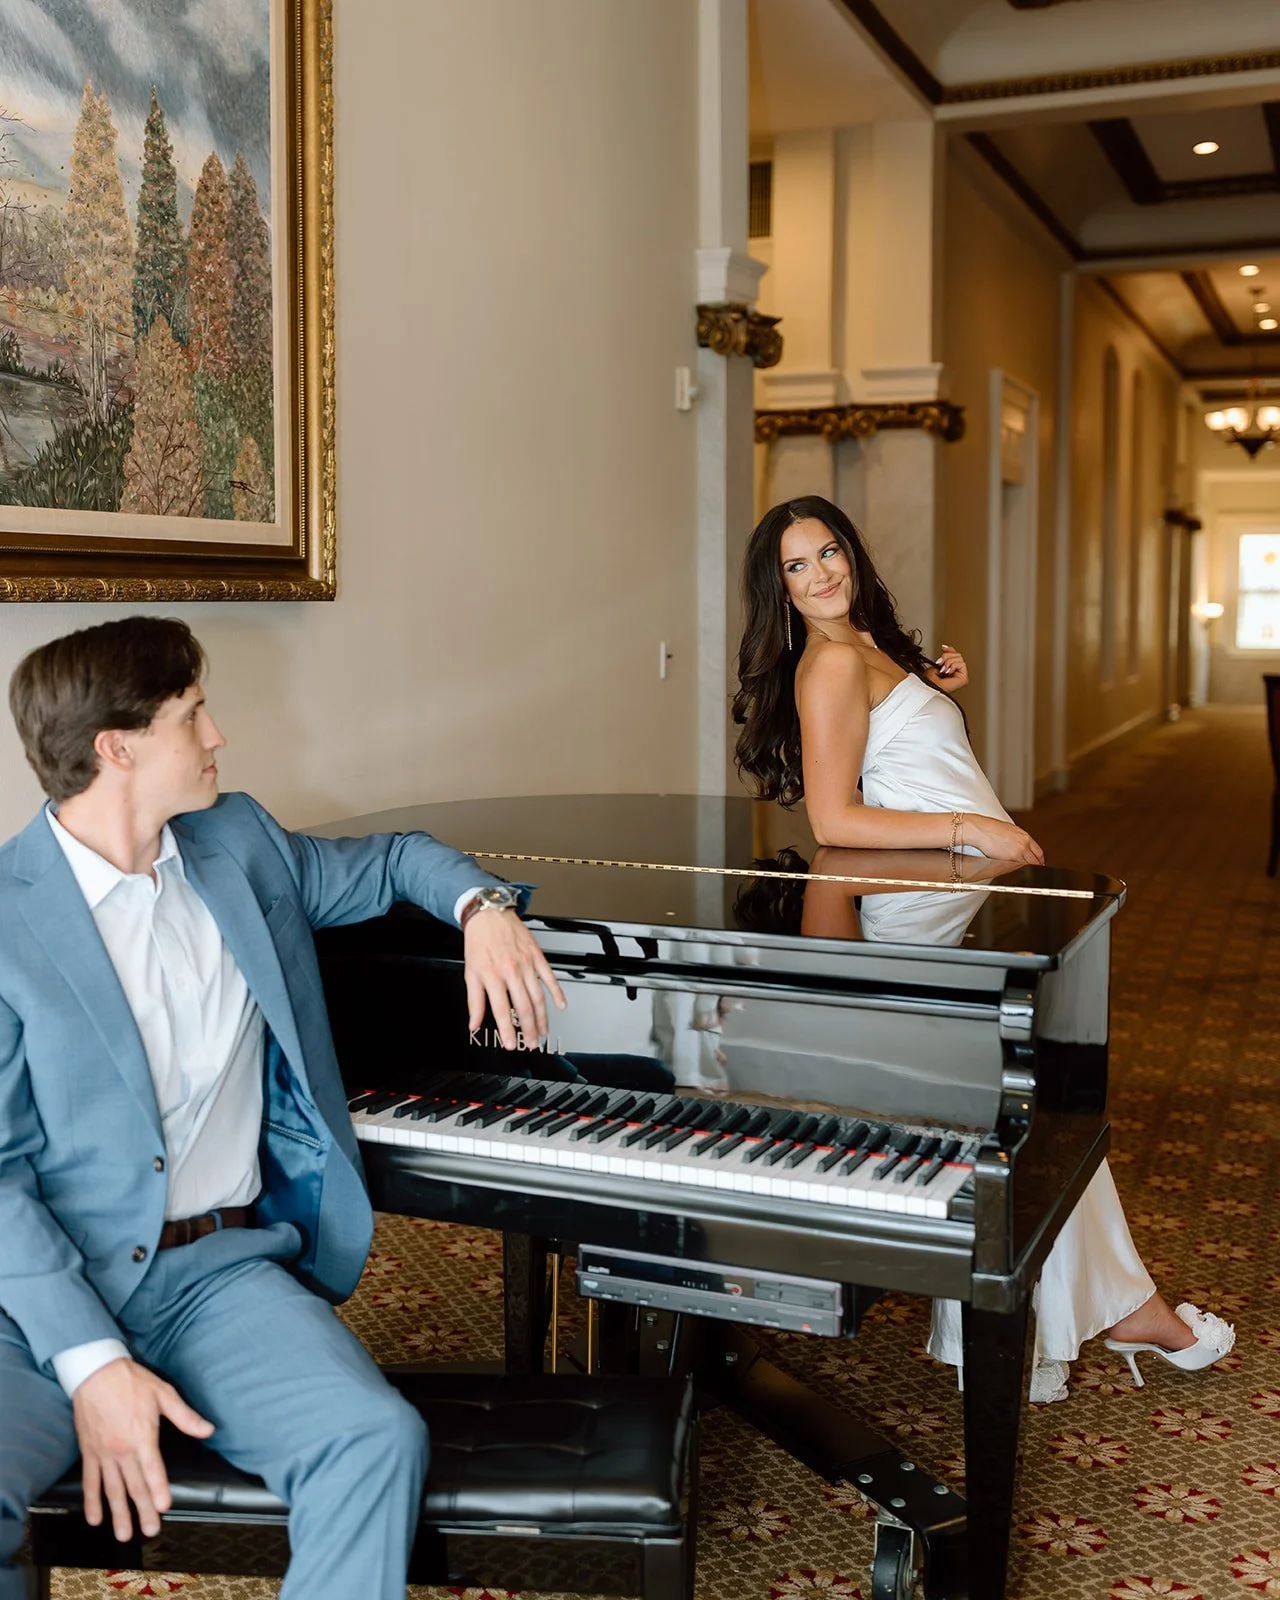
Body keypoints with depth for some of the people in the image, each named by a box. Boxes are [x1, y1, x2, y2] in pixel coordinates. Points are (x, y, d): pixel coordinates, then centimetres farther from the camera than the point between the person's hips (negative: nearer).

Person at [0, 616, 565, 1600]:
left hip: (221, 1268, 4)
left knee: (379, 1443, -25)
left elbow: (390, 861, 28)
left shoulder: (236, 845, 10)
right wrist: (92, 1364, -20)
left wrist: (483, 908, 6)